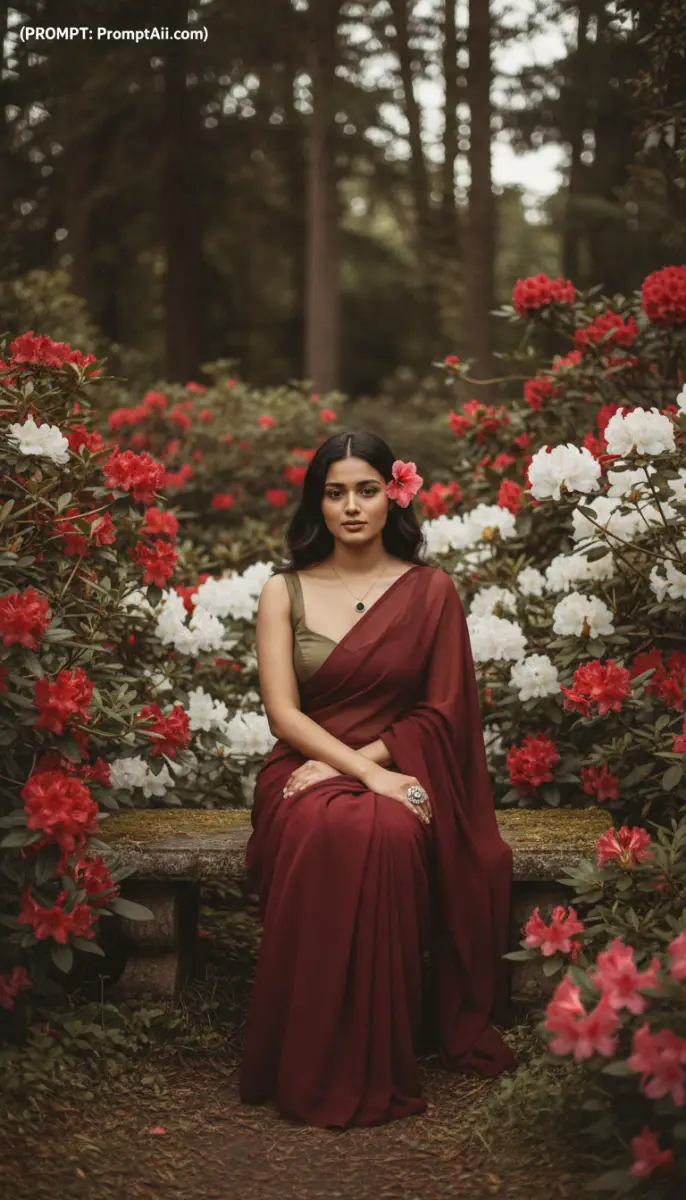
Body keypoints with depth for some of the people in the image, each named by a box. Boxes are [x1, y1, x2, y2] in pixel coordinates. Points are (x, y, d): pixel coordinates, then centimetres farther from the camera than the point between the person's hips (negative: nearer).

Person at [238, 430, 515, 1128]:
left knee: (387, 835, -37)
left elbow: (441, 712, 3)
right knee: (324, 832, -37)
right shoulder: (285, 591, 7)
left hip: (400, 765, 0)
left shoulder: (430, 590, 8)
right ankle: (316, 1072, -28)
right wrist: (363, 772, -17)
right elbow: (282, 711, -3)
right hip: (306, 767, 0)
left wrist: (370, 758, -11)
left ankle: (377, 1070, -26)